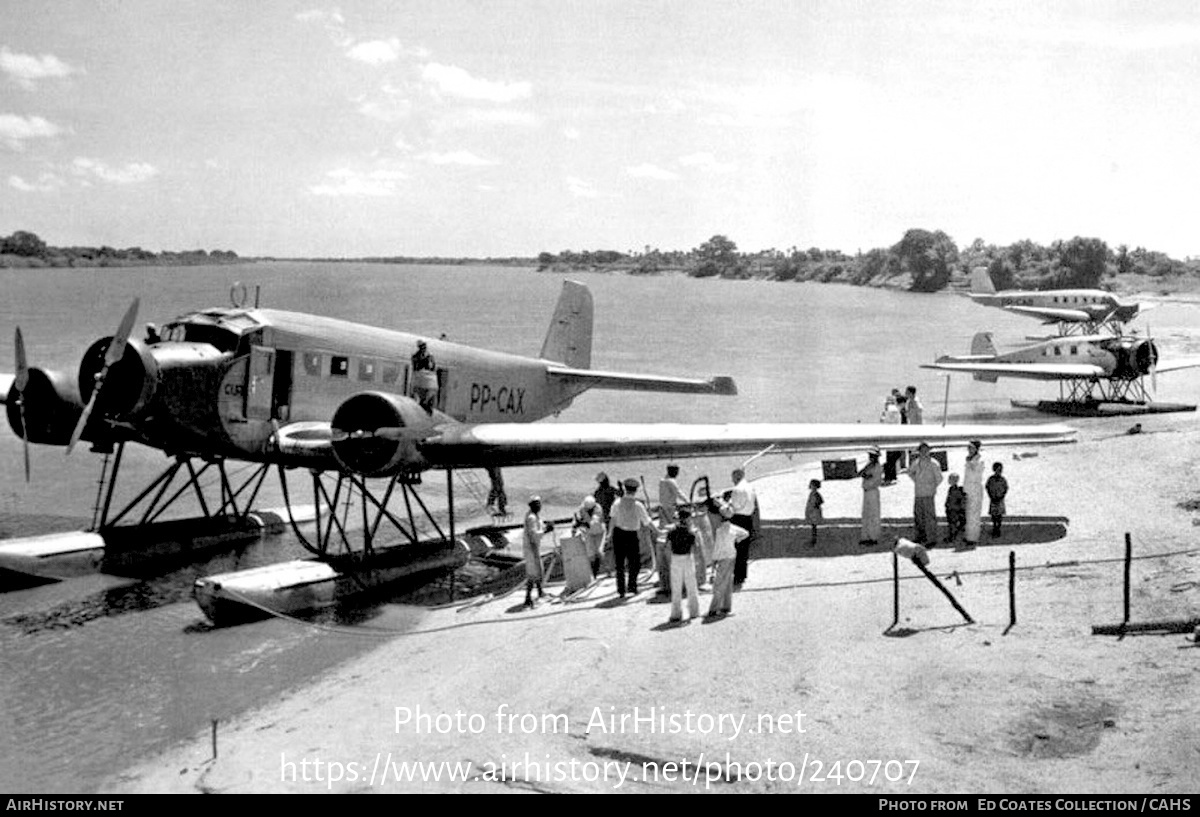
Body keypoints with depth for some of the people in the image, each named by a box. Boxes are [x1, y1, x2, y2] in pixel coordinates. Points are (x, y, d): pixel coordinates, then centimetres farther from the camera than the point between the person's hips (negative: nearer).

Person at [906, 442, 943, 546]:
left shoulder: (933, 464, -10)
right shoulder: (916, 462, 7)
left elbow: (939, 478, -8)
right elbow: (910, 472, 25)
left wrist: (932, 488, -1)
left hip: (928, 494, -6)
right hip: (917, 494, 7)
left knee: (930, 517, -7)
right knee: (918, 515, 14)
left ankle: (932, 539, -3)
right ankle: (920, 536, 27)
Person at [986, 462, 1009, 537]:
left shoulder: (1003, 480, -4)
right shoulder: (991, 479, -2)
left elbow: (1006, 489, 0)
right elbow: (988, 488, 2)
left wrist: (1001, 497, -11)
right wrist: (991, 497, -8)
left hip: (1000, 500, -1)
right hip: (993, 500, 1)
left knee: (999, 515, -1)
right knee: (993, 515, 5)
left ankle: (998, 529, 9)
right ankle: (994, 529, 17)